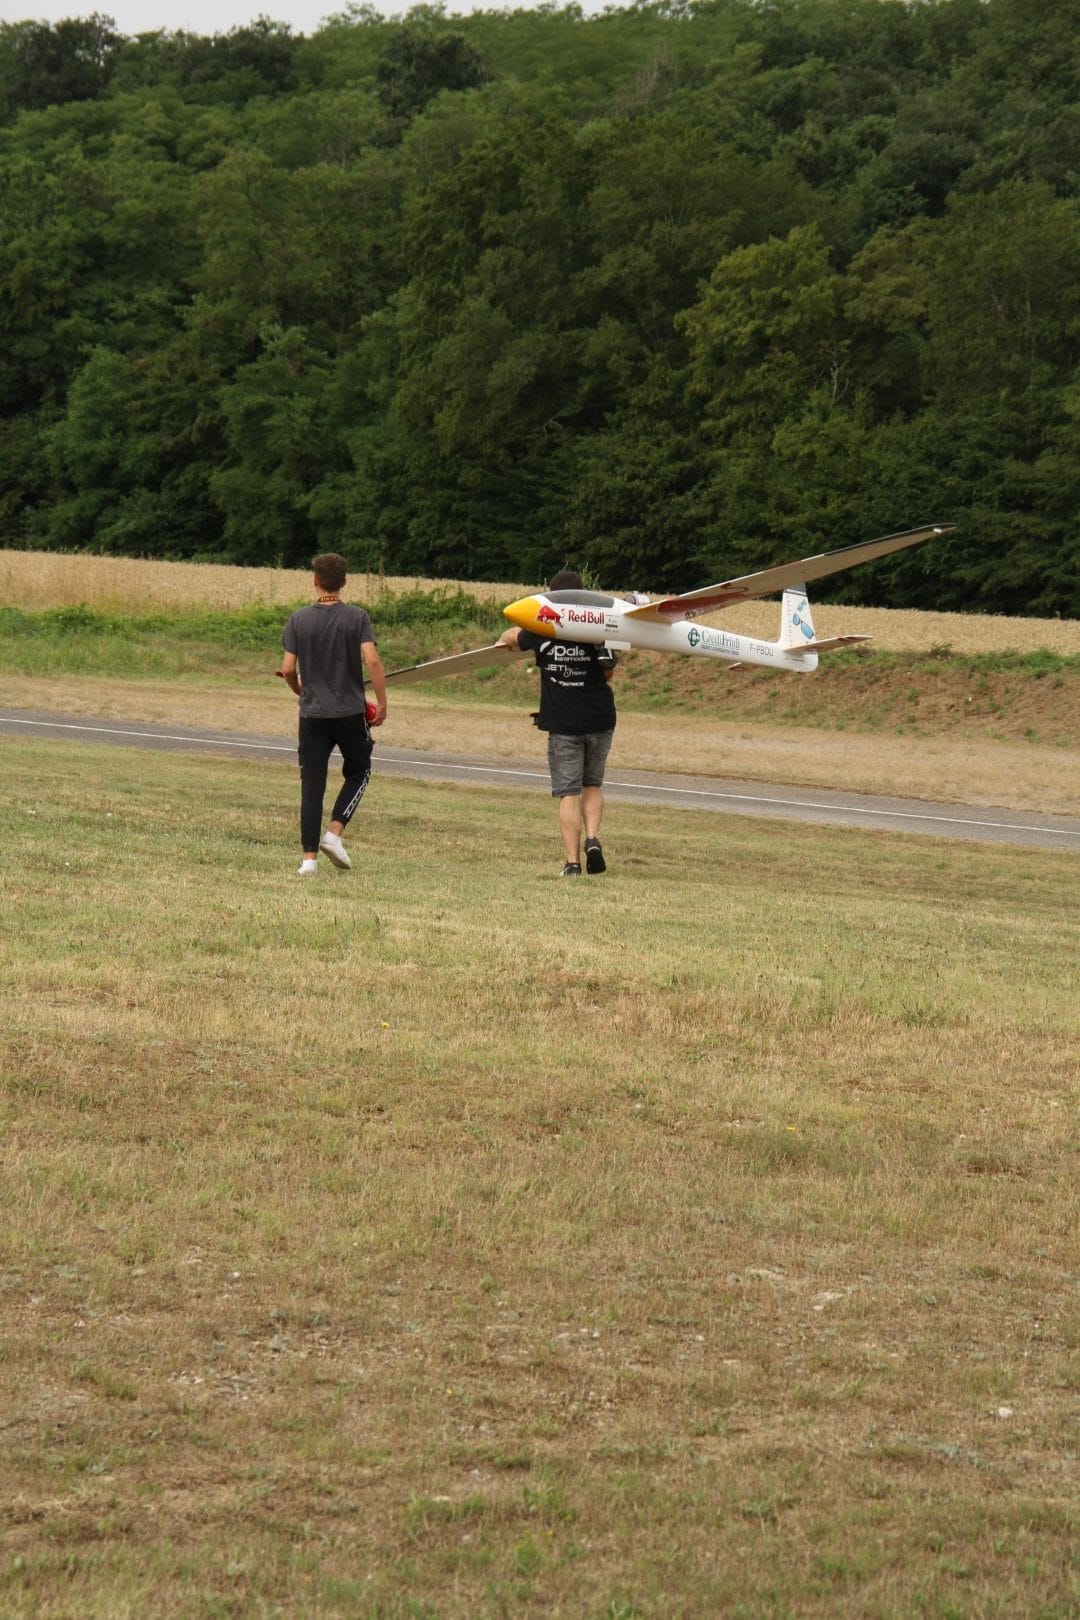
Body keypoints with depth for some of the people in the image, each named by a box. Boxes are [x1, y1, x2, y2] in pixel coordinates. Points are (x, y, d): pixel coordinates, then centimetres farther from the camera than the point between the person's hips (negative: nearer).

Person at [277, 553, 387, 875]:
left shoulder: (299, 619, 0)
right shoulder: (357, 617, -4)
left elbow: (288, 669, -3)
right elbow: (372, 660, -16)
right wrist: (382, 703, -7)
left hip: (312, 713, 1)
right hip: (351, 712, -1)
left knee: (312, 783, 4)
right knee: (357, 772, 19)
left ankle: (309, 857, -2)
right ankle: (334, 833, 1)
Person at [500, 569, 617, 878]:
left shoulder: (542, 630, -2)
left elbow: (511, 637, 20)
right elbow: (608, 672, 7)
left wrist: (505, 638, 43)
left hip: (563, 722, -1)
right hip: (599, 720, 1)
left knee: (568, 792, 2)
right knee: (592, 785, 18)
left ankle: (572, 861, -4)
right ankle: (593, 838, -5)